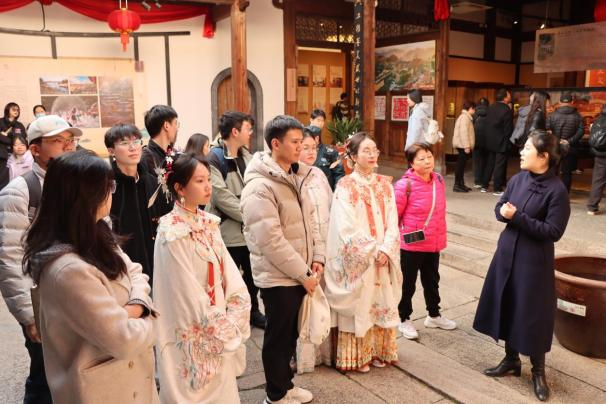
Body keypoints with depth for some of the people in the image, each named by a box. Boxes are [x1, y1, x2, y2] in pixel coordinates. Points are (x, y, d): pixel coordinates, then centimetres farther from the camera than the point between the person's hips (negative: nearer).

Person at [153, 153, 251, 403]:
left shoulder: (208, 222, 2)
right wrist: (222, 327, -12)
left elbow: (227, 268, 2)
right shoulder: (172, 232, -19)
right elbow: (187, 290, -18)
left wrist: (233, 317, -7)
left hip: (219, 324, 7)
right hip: (194, 332, -6)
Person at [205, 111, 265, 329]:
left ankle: (252, 310, 38)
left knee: (253, 274, 19)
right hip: (229, 231, -7)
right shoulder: (214, 159, -14)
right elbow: (222, 197, -20)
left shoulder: (246, 156, 10)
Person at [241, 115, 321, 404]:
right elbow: (271, 241, -24)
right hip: (278, 277, -8)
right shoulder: (260, 187, -21)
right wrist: (303, 273, -17)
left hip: (299, 274, 8)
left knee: (290, 334, 21)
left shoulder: (296, 177, 8)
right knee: (278, 337, 9)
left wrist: (317, 257, 2)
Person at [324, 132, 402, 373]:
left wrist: (385, 250, -11)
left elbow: (392, 222, 3)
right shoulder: (345, 186, -9)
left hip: (382, 258, 5)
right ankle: (355, 357, 18)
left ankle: (378, 351, 28)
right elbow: (347, 228, -14)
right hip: (356, 260, -5)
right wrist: (373, 251, -14)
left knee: (380, 305, 12)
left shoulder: (385, 184, 6)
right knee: (357, 307, 4)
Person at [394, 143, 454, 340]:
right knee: (408, 283, 11)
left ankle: (434, 316, 41)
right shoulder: (405, 185, -20)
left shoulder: (438, 179, 0)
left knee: (432, 280, 22)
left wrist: (440, 236, 15)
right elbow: (394, 215, -13)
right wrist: (395, 239, -5)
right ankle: (404, 319, 29)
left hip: (434, 242, 6)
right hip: (411, 244, -6)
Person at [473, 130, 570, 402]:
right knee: (507, 306, 15)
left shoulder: (556, 190, -16)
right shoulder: (517, 179, 2)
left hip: (535, 260, -6)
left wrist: (518, 217, -22)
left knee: (533, 315, 5)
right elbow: (499, 208, 10)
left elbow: (553, 232, -19)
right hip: (507, 252, 6)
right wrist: (504, 212, -13)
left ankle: (538, 371, 27)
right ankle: (511, 360, 35)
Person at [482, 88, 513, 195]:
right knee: (499, 165, 1)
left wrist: (489, 137, 13)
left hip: (490, 141, 7)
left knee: (490, 163, 16)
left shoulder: (491, 108, 4)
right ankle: (497, 189, 5)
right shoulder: (507, 110, -16)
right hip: (501, 142, -7)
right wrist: (508, 141, -1)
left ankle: (484, 186, 20)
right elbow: (508, 129, -14)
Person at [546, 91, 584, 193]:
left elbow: (546, 129, -13)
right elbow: (581, 131, -13)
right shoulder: (577, 116, -3)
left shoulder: (552, 115, -5)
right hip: (570, 149, 0)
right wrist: (570, 141, -14)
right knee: (567, 172, 7)